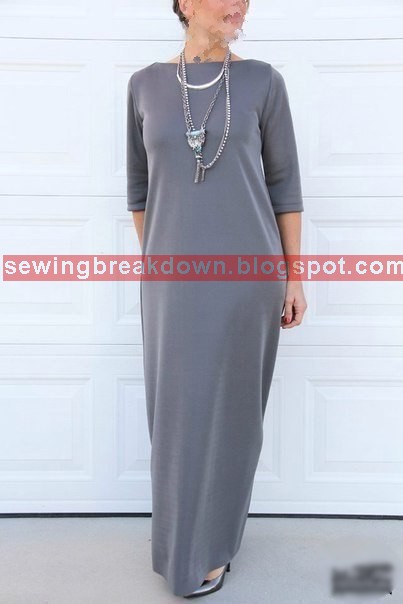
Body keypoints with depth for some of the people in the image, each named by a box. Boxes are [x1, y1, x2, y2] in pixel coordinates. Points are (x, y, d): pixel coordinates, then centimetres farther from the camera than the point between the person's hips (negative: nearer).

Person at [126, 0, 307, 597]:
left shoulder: (263, 81, 1)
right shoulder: (146, 85, 6)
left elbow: (284, 184, 2)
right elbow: (140, 187, 12)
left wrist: (294, 277, 0)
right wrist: (151, 265, 12)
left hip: (247, 274, -1)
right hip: (174, 279, 2)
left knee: (230, 410, 8)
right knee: (178, 411, 11)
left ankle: (208, 543, 29)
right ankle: (185, 531, 36)